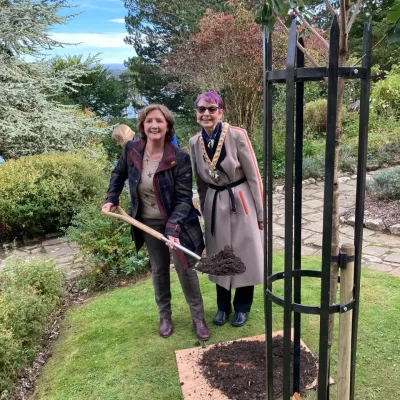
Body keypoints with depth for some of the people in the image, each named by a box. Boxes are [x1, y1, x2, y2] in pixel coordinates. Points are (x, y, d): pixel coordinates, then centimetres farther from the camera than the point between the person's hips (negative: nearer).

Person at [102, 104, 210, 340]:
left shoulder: (180, 158, -21)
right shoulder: (131, 150, -10)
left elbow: (184, 198, -20)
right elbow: (119, 174, 12)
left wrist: (173, 227, -30)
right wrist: (112, 199, 3)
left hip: (177, 223, -3)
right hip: (149, 223, 3)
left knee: (185, 268, 4)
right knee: (159, 270, 17)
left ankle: (198, 318, 24)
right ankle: (165, 316, 36)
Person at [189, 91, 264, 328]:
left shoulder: (237, 136, -16)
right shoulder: (195, 143, -2)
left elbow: (253, 176, -10)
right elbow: (200, 182, 9)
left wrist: (260, 213, -8)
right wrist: (205, 211, 14)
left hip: (241, 202, -3)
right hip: (215, 205, 4)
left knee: (244, 256, 8)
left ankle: (242, 307, 29)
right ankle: (223, 306, 34)